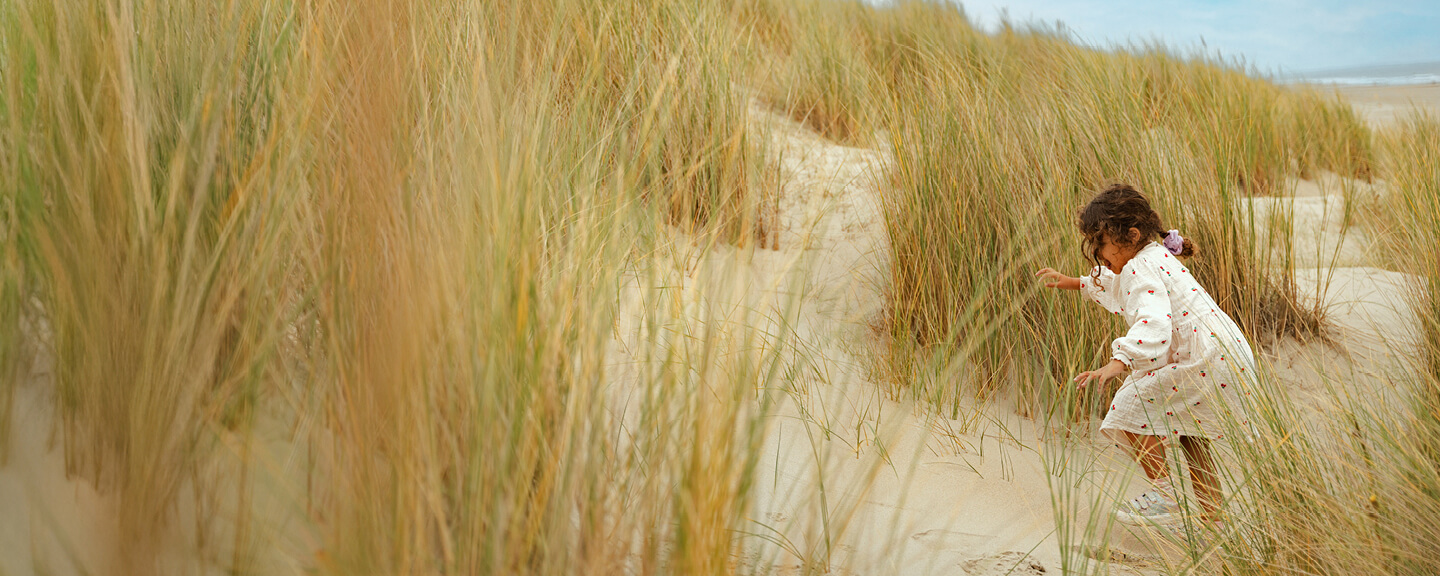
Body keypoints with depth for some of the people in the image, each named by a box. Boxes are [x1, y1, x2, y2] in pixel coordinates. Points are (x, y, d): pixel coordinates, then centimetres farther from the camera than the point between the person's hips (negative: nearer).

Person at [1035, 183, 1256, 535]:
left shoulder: (1143, 270, -17)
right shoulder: (1154, 258, 16)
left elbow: (1154, 323, -36)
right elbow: (1113, 282, 40)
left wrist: (1117, 364, -48)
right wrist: (1073, 283, 42)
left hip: (1208, 359, -12)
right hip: (1230, 360, 12)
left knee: (1132, 404, -10)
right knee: (1188, 434, 26)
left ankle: (1163, 497, -1)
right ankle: (1212, 517, 36)